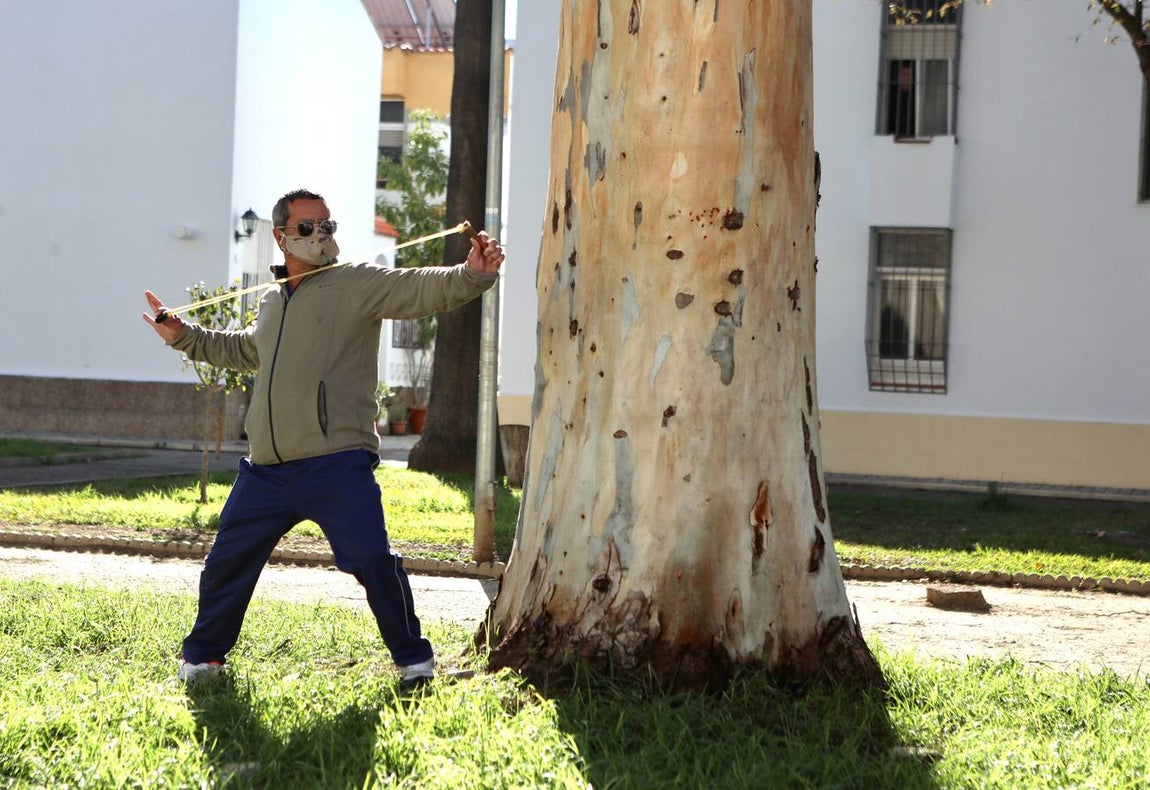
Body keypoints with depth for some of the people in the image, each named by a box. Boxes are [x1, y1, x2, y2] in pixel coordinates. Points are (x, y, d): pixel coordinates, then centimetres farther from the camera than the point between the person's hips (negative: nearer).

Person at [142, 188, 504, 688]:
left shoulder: (358, 284, -1)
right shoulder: (272, 303, 20)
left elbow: (423, 290, -16)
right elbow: (241, 350, 40)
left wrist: (473, 274, -33)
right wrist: (183, 336, 38)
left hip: (336, 464, -6)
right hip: (266, 470, 6)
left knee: (372, 560, -14)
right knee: (227, 561, 13)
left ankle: (413, 658, 5)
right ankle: (203, 656, 32)